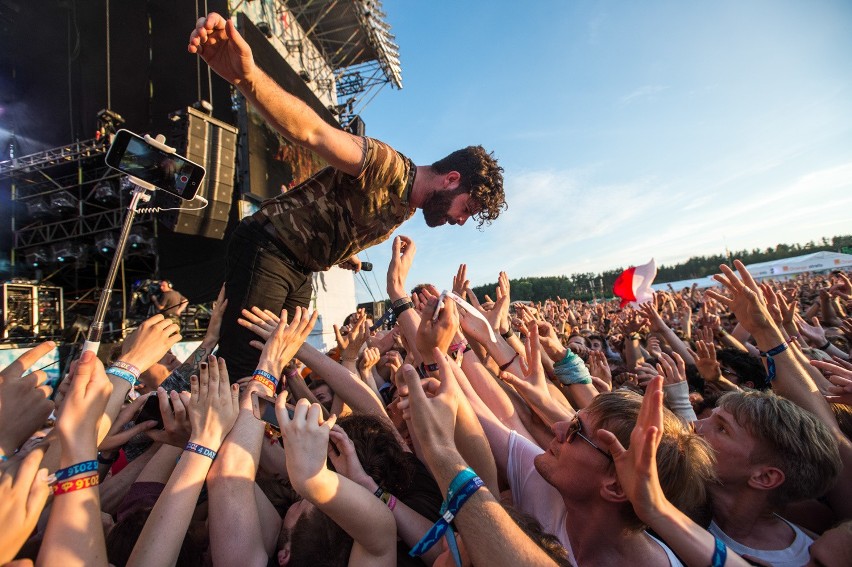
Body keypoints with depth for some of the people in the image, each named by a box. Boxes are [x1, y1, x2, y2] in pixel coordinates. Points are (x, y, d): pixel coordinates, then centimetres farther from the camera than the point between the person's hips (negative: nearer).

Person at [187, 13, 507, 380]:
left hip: (300, 271, 9)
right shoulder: (388, 166, -19)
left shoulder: (407, 207, 11)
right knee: (238, 371, -14)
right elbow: (312, 132, -34)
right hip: (266, 249, -9)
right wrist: (247, 76, -50)